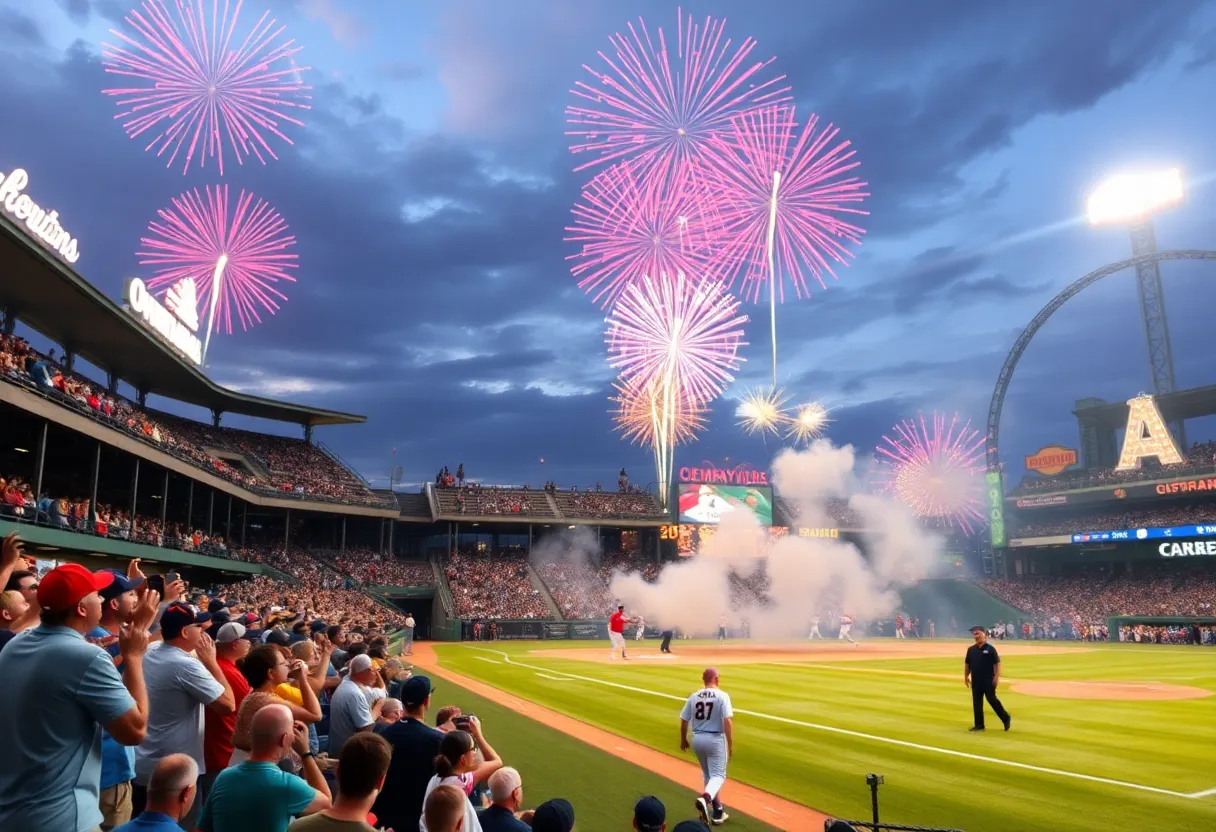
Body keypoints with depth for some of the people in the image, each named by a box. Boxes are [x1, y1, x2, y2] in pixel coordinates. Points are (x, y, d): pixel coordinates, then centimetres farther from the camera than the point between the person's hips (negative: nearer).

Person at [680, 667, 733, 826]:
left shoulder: (694, 696, 2)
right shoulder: (722, 696, -10)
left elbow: (684, 721, 5)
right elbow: (727, 721, -18)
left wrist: (683, 740, 19)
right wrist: (730, 744, -12)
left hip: (697, 739, 5)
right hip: (715, 739, -5)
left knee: (707, 774, 21)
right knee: (718, 775, 3)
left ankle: (717, 811, 25)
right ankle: (705, 799, -25)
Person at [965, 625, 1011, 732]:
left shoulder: (990, 649, -6)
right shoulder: (971, 649, 9)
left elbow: (997, 663, -7)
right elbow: (967, 664, 15)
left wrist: (996, 677, -14)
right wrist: (966, 677, 12)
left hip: (988, 680, -5)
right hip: (975, 681, 5)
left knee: (992, 699, -5)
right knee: (976, 702, 5)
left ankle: (1006, 718, 15)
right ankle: (979, 724, 11)